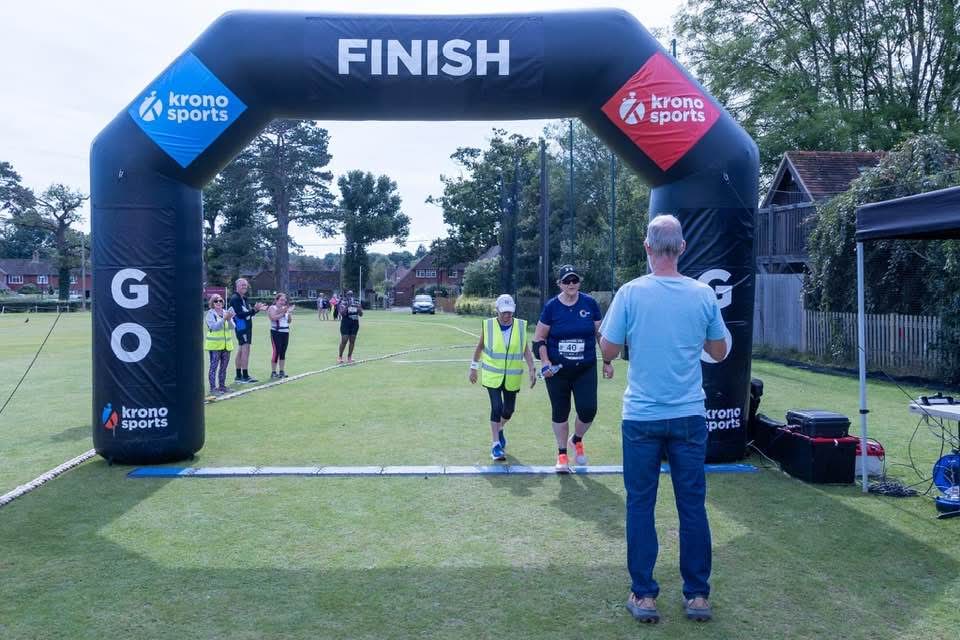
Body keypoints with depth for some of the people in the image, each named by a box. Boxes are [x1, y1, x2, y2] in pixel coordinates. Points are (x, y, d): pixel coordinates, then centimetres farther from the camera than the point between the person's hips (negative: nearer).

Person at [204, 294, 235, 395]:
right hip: (214, 344, -5)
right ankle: (213, 388, -4)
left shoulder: (226, 312, 10)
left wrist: (229, 319, -16)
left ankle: (222, 386, 19)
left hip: (226, 344, 5)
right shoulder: (210, 314, -4)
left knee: (224, 366, 10)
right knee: (214, 366, -6)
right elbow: (214, 327, -17)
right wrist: (224, 319, -25)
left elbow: (232, 327, 3)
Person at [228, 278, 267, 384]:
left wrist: (257, 309, 4)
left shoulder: (244, 298, 15)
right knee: (245, 350, -11)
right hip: (241, 327, -10)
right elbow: (240, 314, -20)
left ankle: (238, 376, 19)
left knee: (241, 351, 13)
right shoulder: (235, 298, -12)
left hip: (247, 327, 10)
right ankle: (245, 377, -11)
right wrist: (254, 309, -26)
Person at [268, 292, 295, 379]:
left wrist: (290, 312, -1)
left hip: (285, 332, 6)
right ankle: (273, 372, -3)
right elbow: (274, 318, -19)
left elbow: (289, 321, 15)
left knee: (283, 352, 8)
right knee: (276, 351, -8)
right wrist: (283, 313, -18)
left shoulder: (285, 308, 13)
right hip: (276, 332, -6)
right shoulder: (272, 308, -3)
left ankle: (282, 371, 15)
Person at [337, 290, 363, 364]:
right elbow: (342, 313, -15)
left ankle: (349, 357, 14)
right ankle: (340, 357, 9)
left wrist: (358, 307, -10)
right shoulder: (343, 302, -3)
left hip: (355, 323, 4)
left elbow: (361, 314, 8)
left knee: (352, 341, 5)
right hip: (346, 322, -4)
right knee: (344, 340, -5)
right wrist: (347, 306, -24)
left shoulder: (356, 302, 9)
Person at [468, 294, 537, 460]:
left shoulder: (521, 326, -3)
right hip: (492, 375, -2)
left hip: (512, 377, 2)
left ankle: (499, 430, 43)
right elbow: (479, 347, 6)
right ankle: (496, 445, -1)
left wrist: (532, 369, -7)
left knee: (509, 408, 12)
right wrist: (474, 368, 9)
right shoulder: (488, 325, -6)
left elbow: (526, 350, 1)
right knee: (496, 407, -11)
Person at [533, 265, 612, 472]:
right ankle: (562, 455, 25)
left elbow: (601, 334, 7)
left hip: (586, 369, 0)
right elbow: (539, 338, 2)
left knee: (588, 410, -7)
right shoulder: (551, 306, -4)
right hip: (557, 370, 0)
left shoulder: (590, 304, -2)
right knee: (560, 412, 8)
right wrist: (545, 361, -11)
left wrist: (607, 361, 8)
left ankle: (576, 440, 26)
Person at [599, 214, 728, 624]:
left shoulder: (631, 292, -9)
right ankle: (697, 595, 19)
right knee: (693, 506, 10)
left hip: (642, 418, -2)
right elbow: (719, 352, 9)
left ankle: (644, 596, 14)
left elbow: (608, 351, -4)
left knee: (640, 506, 8)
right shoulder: (703, 295, -2)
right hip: (689, 417, 2)